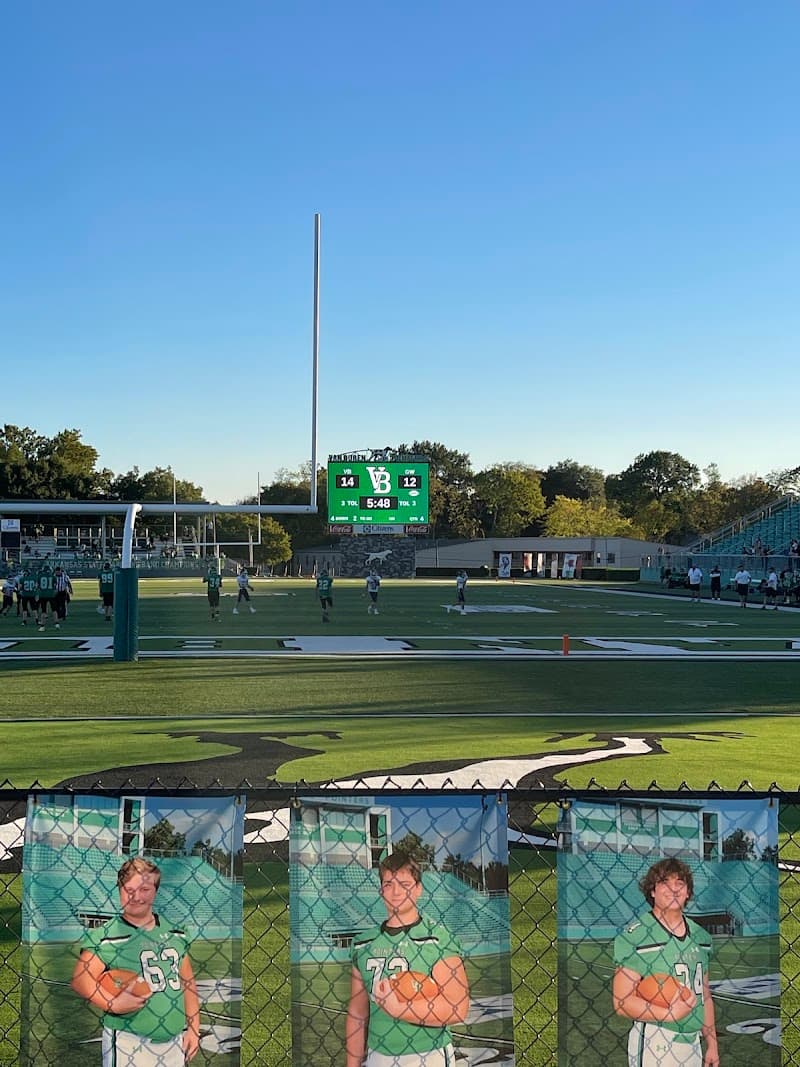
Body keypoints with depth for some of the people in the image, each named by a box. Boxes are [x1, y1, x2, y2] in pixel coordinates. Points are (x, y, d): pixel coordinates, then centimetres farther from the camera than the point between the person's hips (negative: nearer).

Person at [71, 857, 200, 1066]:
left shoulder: (176, 934, 9)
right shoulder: (105, 937, -7)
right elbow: (80, 979, -12)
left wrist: (193, 1029, 11)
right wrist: (113, 1003, -25)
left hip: (174, 1044, 5)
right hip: (128, 1044, -5)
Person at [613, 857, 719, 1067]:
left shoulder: (701, 937, 11)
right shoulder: (634, 937, -12)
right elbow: (622, 1002, -15)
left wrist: (712, 1043, 16)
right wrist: (671, 1014, -22)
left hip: (693, 1042, 6)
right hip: (654, 1042, -6)